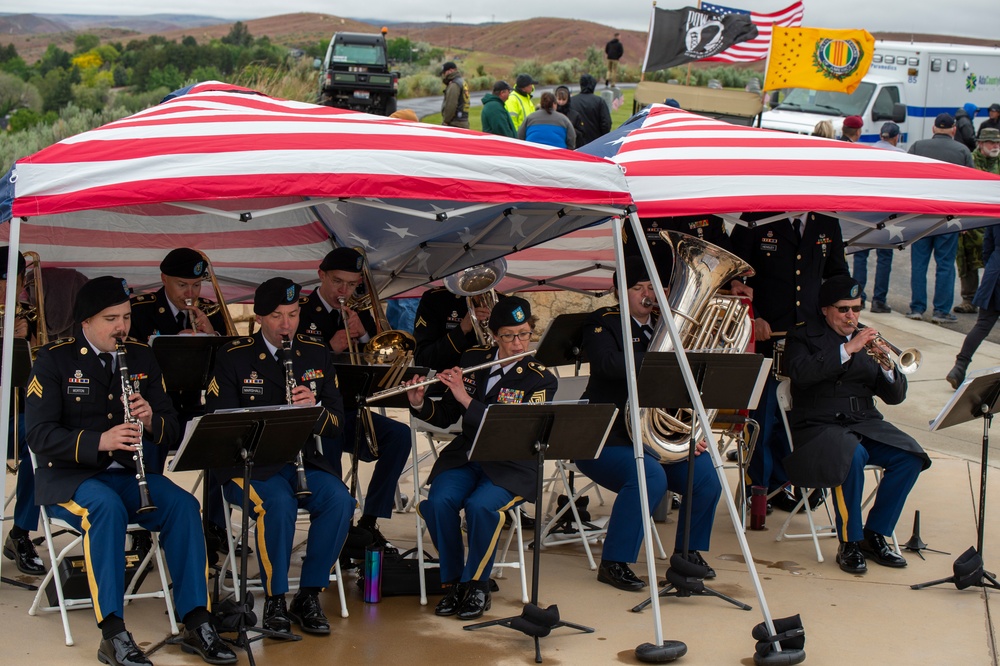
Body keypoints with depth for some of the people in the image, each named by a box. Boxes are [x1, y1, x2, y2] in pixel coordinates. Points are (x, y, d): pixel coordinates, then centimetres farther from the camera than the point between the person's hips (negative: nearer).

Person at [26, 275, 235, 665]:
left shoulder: (141, 358, 10)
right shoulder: (55, 360, -3)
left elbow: (171, 431, 9)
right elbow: (39, 435, -13)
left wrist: (151, 421, -16)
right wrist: (99, 441, -28)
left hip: (129, 473, 4)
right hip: (70, 476, -4)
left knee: (183, 505, -24)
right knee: (106, 507, -37)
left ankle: (196, 624, -21)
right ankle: (113, 635, -35)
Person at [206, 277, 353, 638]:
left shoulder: (316, 353, 9)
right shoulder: (233, 357, -2)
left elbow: (337, 423, 7)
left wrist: (315, 409, -16)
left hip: (304, 461, 4)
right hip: (250, 464, -3)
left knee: (339, 500, -27)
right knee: (279, 503, -35)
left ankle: (309, 596, -11)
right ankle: (275, 601, -18)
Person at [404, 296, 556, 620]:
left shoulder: (540, 380, -8)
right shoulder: (473, 359, 6)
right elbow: (444, 417, 11)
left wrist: (466, 398, -25)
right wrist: (419, 403, -10)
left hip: (510, 467, -3)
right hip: (464, 456, 3)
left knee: (479, 505, -33)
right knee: (439, 502, -27)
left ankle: (477, 586, -11)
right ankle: (454, 583, -8)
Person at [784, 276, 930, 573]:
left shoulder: (867, 338, 16)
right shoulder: (804, 337, 3)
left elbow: (895, 396, 9)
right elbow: (801, 373, -21)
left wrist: (887, 365, -12)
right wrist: (847, 349, -24)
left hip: (866, 423, 5)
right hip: (820, 425, -5)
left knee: (910, 457, -20)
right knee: (853, 456, -35)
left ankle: (874, 535, -6)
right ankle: (849, 544, -19)